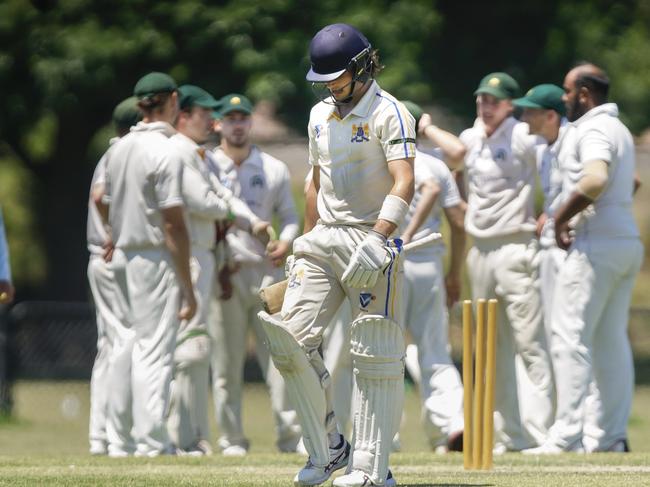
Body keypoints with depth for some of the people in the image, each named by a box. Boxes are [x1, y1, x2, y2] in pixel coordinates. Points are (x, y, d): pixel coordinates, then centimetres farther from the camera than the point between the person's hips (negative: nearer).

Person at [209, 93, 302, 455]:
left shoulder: (274, 169, 14)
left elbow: (290, 216, 16)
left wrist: (286, 242, -6)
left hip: (268, 272, 2)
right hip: (224, 274, -2)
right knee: (226, 361, -1)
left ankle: (291, 435, -5)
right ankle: (232, 439, 4)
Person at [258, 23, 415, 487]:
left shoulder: (388, 113, -9)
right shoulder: (320, 115, 16)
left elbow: (403, 183, -20)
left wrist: (377, 240, -31)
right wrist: (307, 238, 22)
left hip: (372, 242, -7)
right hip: (324, 240, 7)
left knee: (376, 355, -6)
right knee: (289, 337, -5)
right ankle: (328, 448, 6)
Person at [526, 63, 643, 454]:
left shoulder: (594, 129, -12)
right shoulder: (620, 129, 19)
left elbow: (596, 179, -31)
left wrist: (561, 218, -20)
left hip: (597, 243, -10)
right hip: (629, 242, 10)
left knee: (571, 337, -9)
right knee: (612, 341, 11)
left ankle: (566, 436, -12)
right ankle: (610, 434, 11)